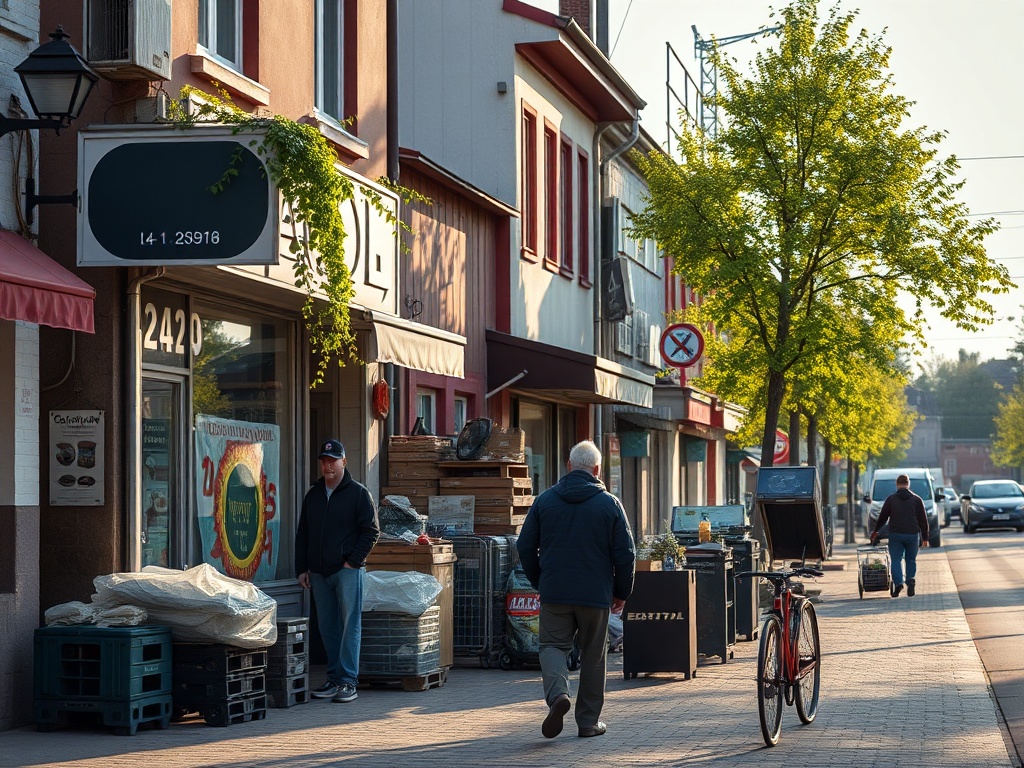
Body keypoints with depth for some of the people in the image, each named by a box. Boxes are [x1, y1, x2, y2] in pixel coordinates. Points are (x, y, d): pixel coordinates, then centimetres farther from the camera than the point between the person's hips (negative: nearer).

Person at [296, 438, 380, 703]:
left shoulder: (358, 493, -1)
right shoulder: (312, 496, 15)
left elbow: (371, 531, -3)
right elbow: (302, 535, 19)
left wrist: (353, 561, -10)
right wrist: (302, 568, 11)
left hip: (347, 571, -5)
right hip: (319, 572, 6)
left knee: (350, 624, -7)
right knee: (327, 627, 7)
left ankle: (348, 680, -7)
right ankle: (334, 678, 13)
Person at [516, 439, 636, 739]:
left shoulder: (545, 499, 2)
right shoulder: (609, 504, -2)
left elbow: (525, 546, 5)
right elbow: (625, 554, -3)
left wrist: (539, 583, 18)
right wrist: (622, 592, 10)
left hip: (554, 592, 1)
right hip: (595, 594, -1)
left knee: (553, 645, 8)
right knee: (593, 655, 10)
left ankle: (557, 693, -21)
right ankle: (589, 720, 14)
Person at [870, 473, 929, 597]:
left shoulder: (891, 499, 3)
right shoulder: (916, 499, 5)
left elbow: (882, 517, 5)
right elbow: (923, 520, 4)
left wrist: (875, 531, 17)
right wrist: (925, 537, 9)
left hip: (895, 535, -1)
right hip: (912, 534, 1)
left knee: (896, 560, 2)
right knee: (911, 560, 14)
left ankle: (898, 582, -16)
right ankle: (911, 580, -5)